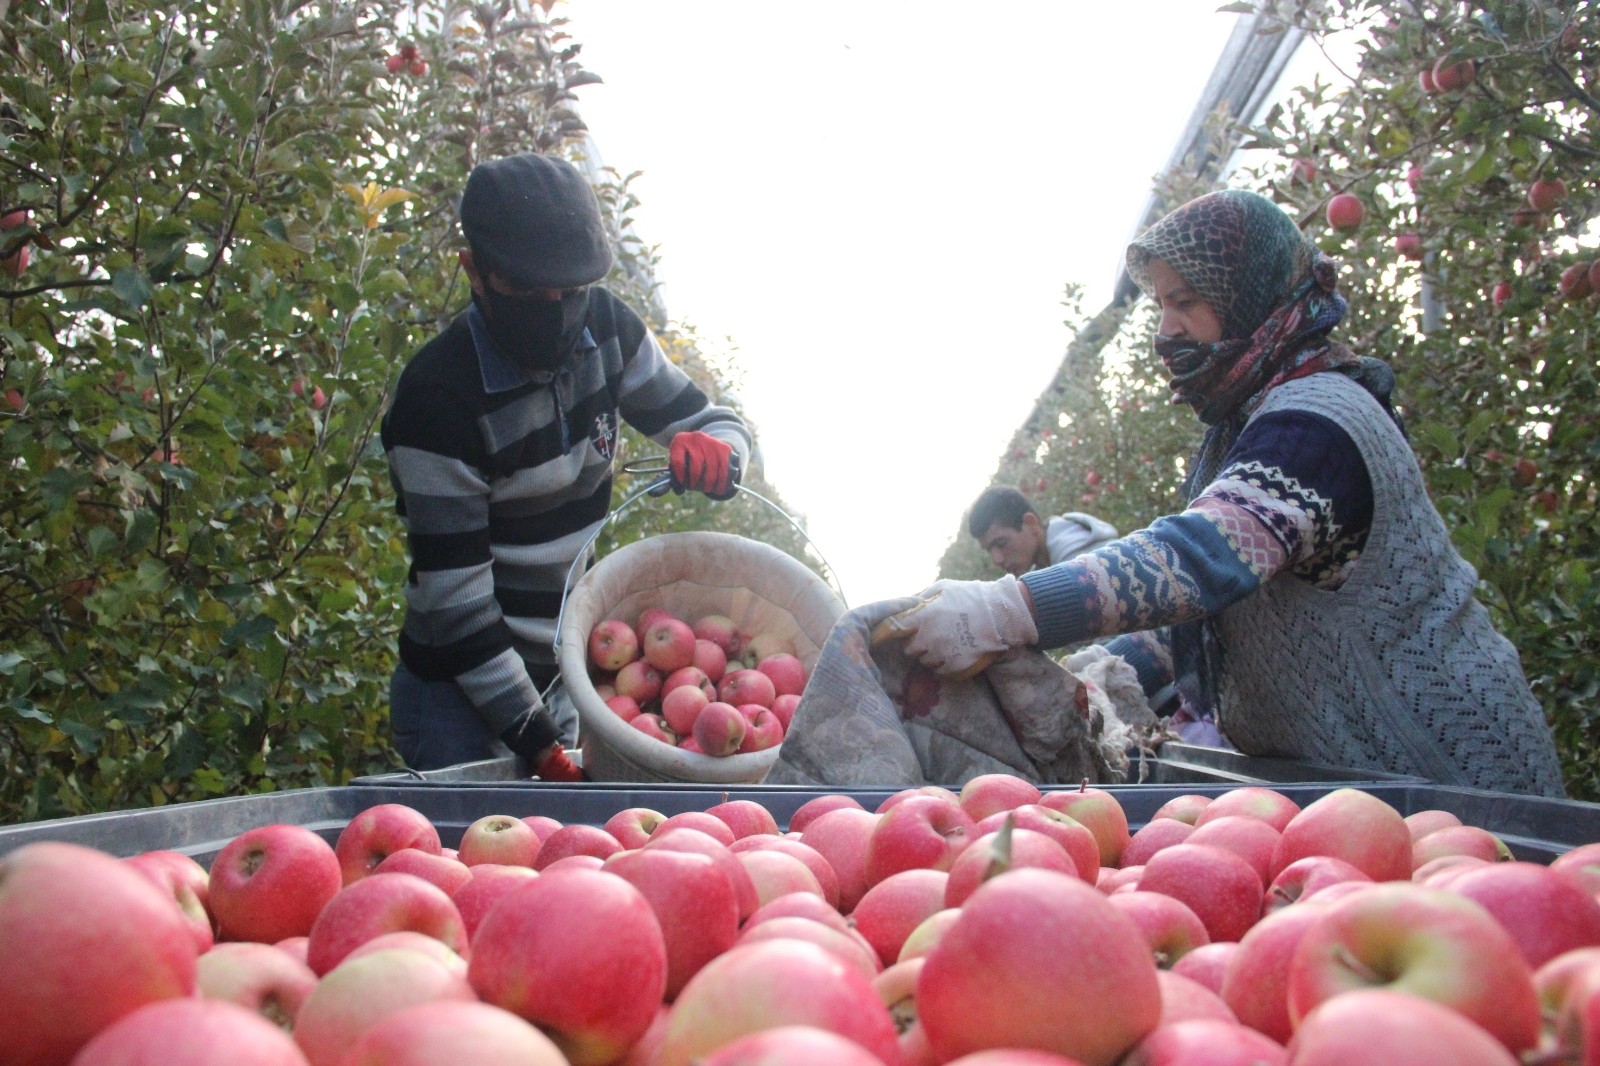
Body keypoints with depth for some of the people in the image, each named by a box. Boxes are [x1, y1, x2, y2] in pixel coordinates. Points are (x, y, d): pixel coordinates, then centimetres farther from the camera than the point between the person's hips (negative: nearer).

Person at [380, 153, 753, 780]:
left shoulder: (605, 328, -4)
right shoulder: (437, 398, -22)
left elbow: (718, 424, 5)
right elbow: (456, 600, -21)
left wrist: (711, 450, -21)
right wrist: (541, 745, -24)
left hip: (571, 673, 5)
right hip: (462, 688, -5)